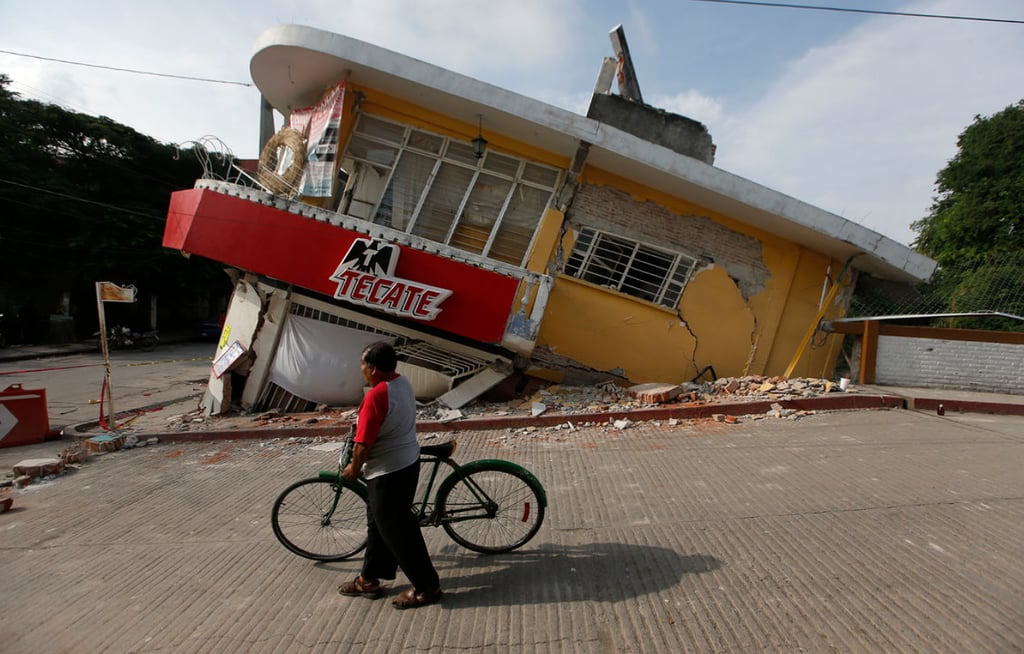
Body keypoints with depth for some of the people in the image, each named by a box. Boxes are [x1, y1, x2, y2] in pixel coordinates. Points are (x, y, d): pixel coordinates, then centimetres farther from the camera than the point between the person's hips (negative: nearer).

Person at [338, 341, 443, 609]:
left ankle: (427, 586, 17)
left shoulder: (375, 395, -26)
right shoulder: (403, 383, 2)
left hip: (388, 472, -10)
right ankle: (369, 579, 35)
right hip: (408, 462, 10)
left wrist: (353, 469, -5)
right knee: (379, 523, 21)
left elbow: (363, 444, -23)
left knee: (397, 531, 5)